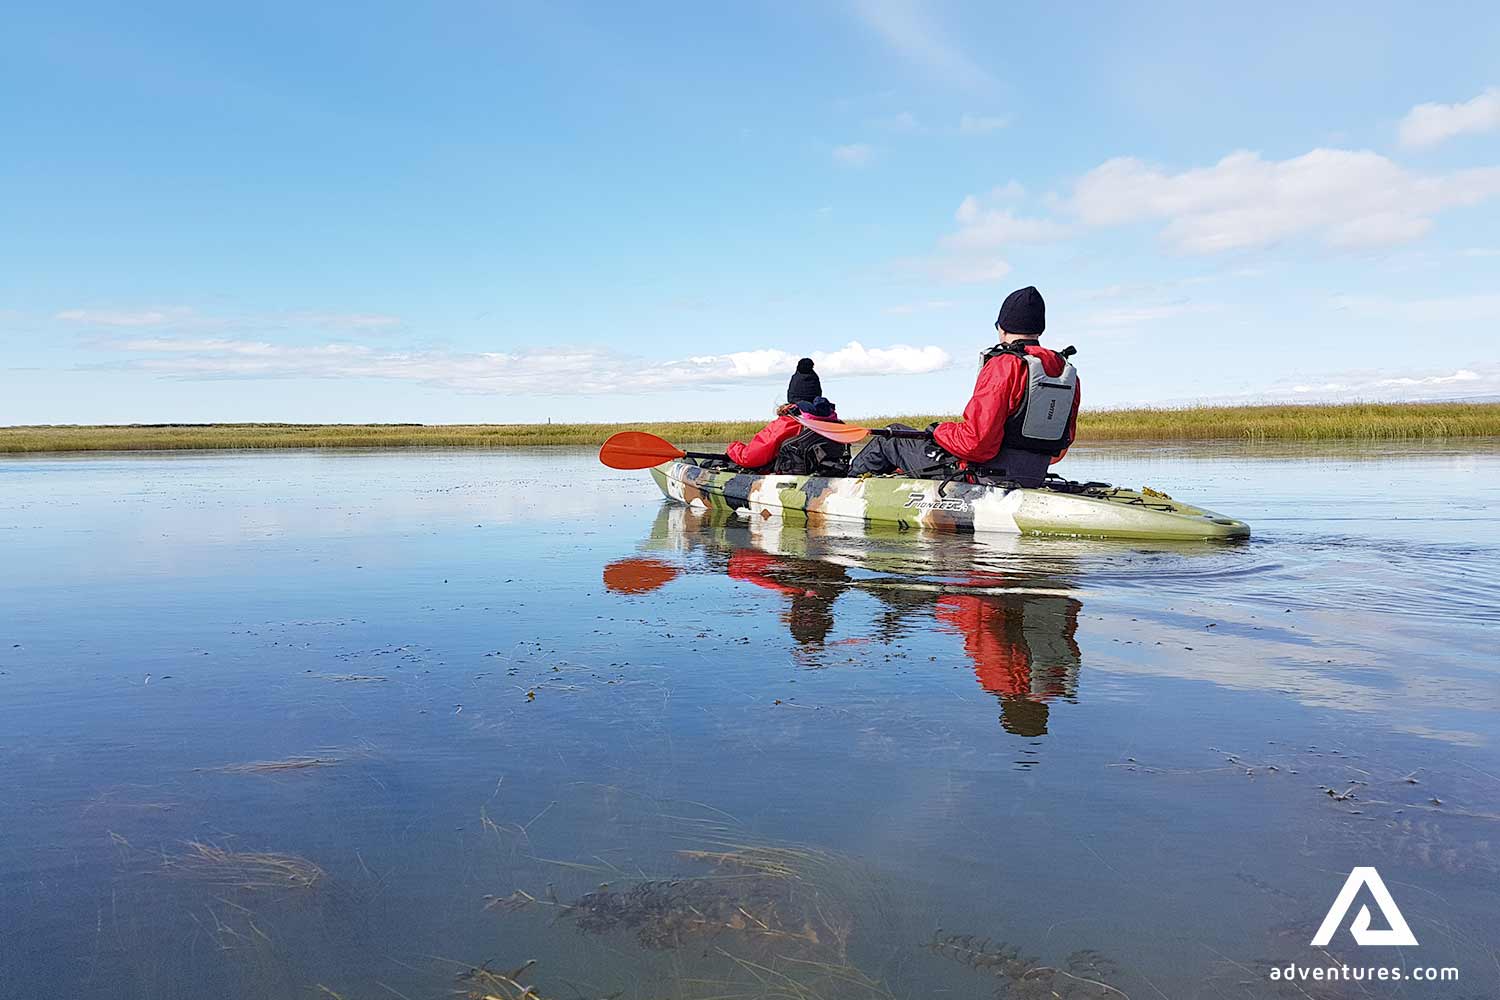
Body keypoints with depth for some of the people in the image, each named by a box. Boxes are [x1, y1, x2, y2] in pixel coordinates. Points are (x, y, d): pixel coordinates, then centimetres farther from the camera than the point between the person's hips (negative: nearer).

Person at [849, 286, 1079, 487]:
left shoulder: (1004, 365, -20)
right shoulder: (1069, 374, 3)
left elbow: (977, 442, -26)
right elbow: (1059, 450, 11)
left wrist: (939, 431, -6)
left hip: (982, 474, -7)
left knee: (892, 437, 13)